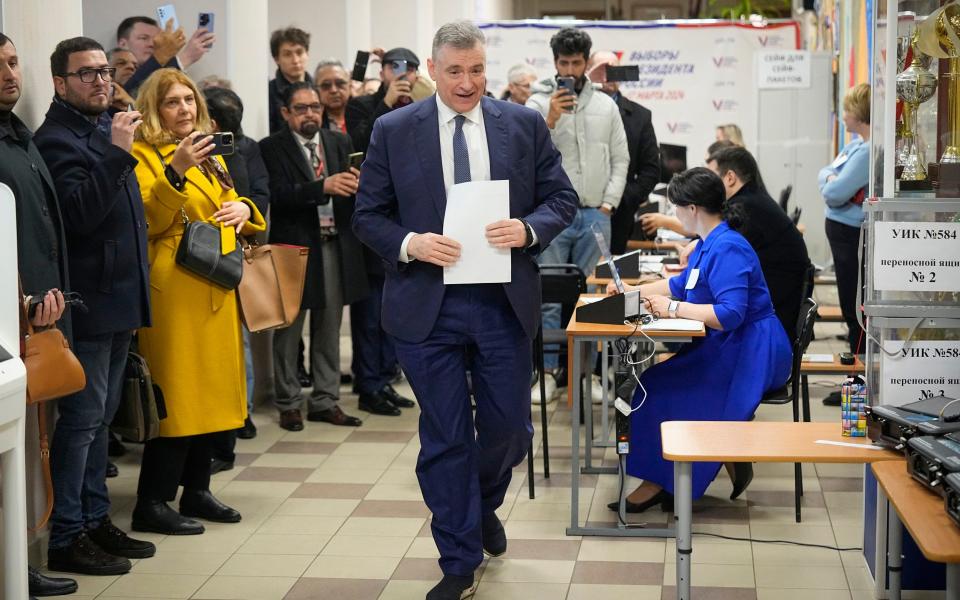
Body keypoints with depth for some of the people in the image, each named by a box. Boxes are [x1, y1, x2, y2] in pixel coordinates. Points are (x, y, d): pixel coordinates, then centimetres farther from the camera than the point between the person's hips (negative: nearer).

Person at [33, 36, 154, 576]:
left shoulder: (105, 129, 14)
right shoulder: (57, 140, -13)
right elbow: (80, 213, -26)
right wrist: (117, 153, -28)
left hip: (117, 301, 9)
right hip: (89, 303, -9)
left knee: (101, 416, 14)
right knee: (83, 417, -5)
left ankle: (96, 520, 23)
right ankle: (66, 537, 1)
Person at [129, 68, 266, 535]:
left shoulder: (209, 154, 20)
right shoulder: (145, 155, -4)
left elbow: (230, 208, 27)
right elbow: (145, 222, -16)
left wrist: (244, 209, 4)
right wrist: (176, 171, -26)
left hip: (216, 287, 8)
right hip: (175, 288, -8)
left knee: (210, 391, 10)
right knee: (176, 392, -9)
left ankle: (196, 489, 20)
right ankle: (152, 504, -4)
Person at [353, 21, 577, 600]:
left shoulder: (525, 125, 3)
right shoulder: (393, 131, 0)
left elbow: (562, 198, 6)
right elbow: (369, 215, 3)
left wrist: (529, 228, -15)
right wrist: (409, 244, -16)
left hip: (505, 302, 1)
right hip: (427, 305, -1)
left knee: (509, 426, 8)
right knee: (445, 438, 4)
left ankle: (484, 503, 42)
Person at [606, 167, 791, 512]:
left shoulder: (727, 249, -19)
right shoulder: (709, 243, 13)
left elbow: (730, 313, -30)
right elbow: (681, 284, 31)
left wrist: (673, 308, -25)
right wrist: (634, 290, 23)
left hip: (750, 354, -10)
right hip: (724, 347, 10)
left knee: (665, 391, -18)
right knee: (656, 384, -7)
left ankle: (659, 483, -4)